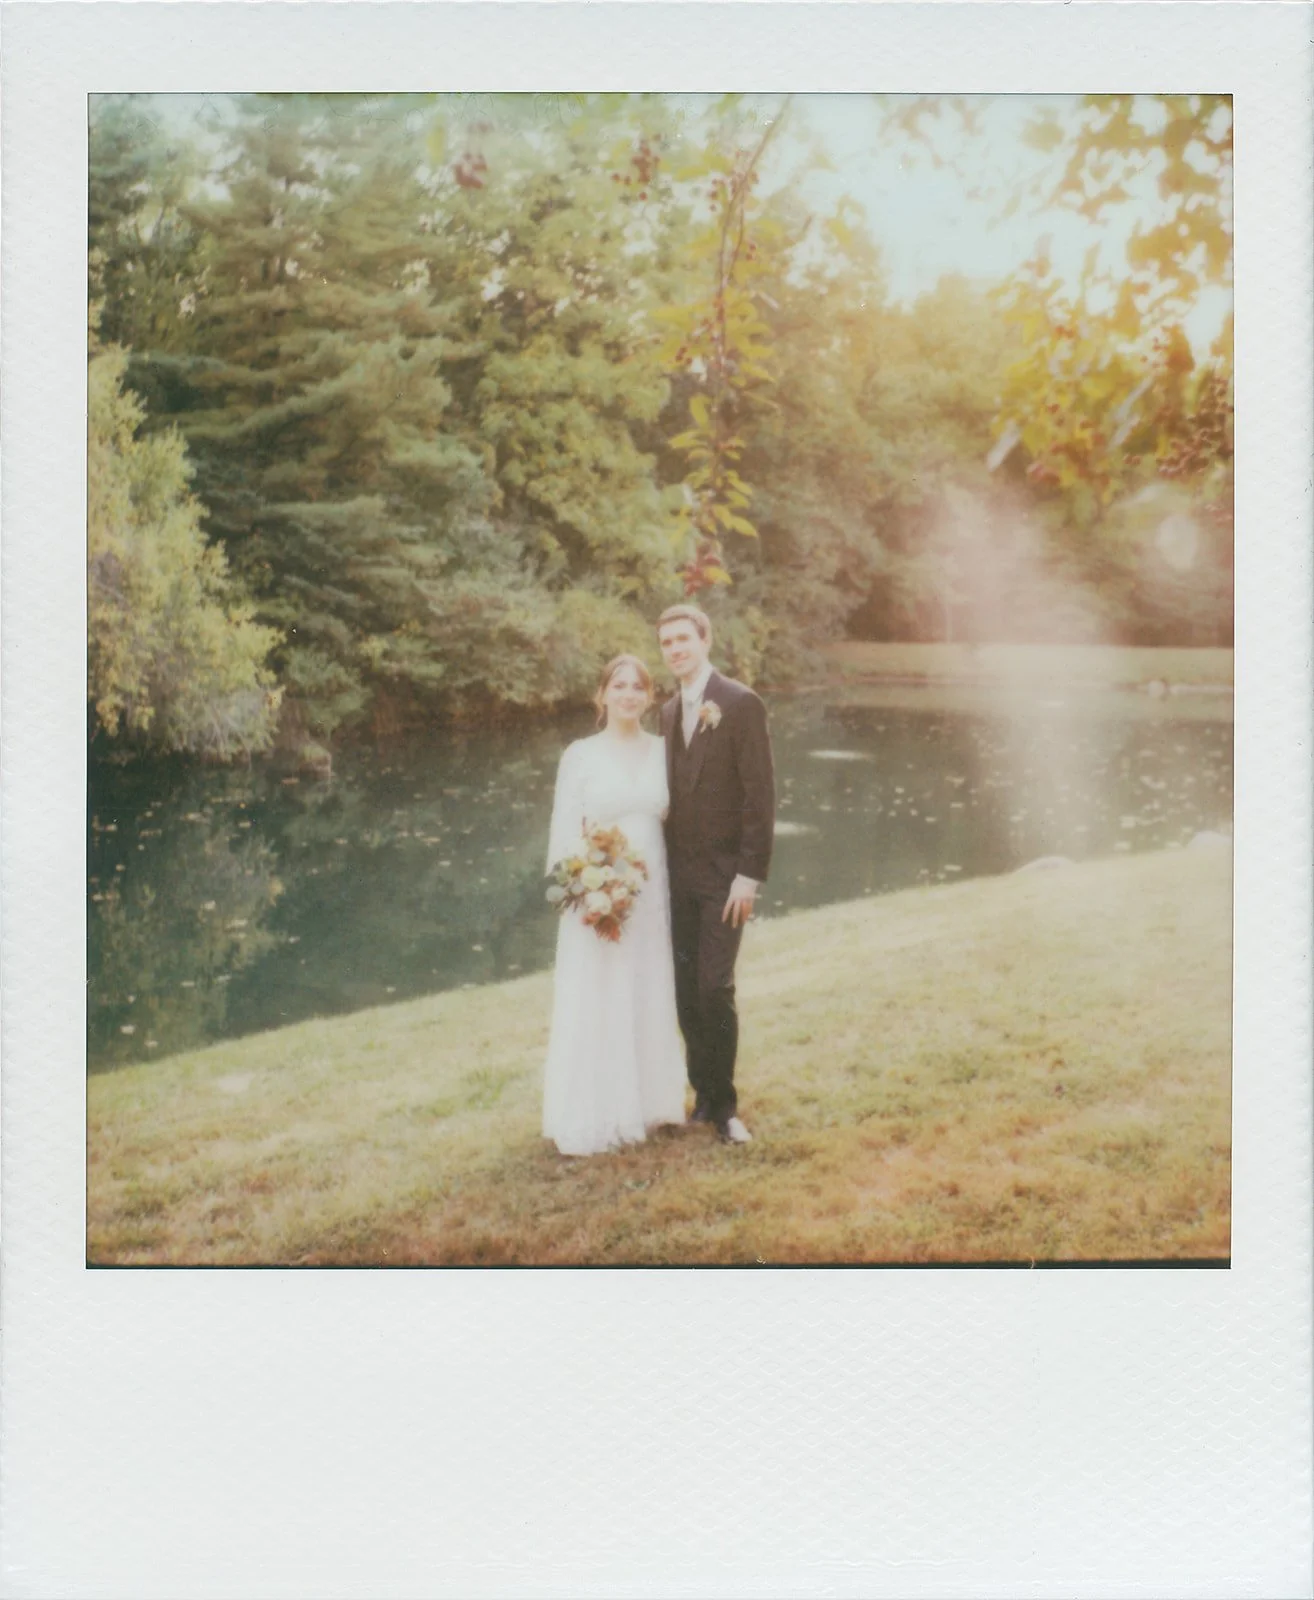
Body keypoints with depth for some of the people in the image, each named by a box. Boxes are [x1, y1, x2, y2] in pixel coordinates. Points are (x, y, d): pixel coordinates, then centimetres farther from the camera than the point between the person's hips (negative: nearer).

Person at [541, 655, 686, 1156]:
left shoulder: (662, 751, 5)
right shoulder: (580, 755, -3)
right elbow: (564, 832, -4)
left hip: (652, 894, 3)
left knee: (650, 1003, 12)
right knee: (595, 1007, 2)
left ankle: (646, 1102, 27)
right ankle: (593, 1117, 14)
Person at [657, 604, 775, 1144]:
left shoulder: (741, 704, -9)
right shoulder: (669, 711, 12)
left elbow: (760, 794, -12)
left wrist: (750, 873, -16)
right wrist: (665, 864, 8)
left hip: (723, 874, -6)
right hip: (678, 874, 6)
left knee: (715, 989, -7)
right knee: (686, 990, 7)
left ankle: (723, 1105, 8)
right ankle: (704, 1095, 21)